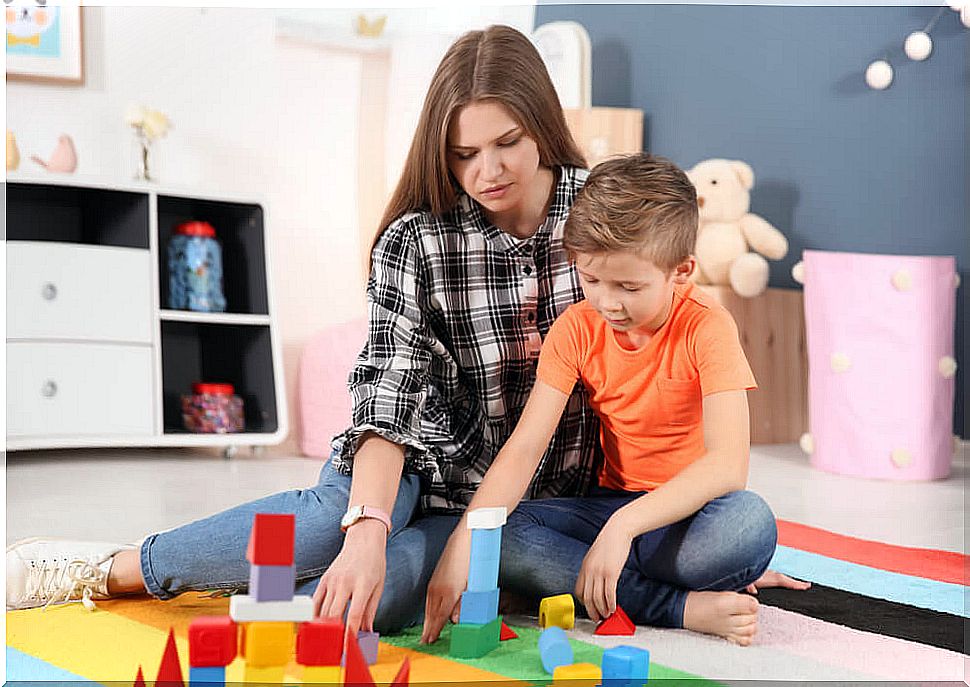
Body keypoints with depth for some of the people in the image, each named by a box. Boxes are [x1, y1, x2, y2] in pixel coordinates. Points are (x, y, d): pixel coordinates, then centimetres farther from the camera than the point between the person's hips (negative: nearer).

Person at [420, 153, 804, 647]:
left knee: (751, 522, -37)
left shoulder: (706, 328, -16)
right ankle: (683, 608, -26)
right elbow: (524, 447, -13)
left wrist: (624, 525, -39)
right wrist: (463, 545, -29)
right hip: (611, 506, 4)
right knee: (499, 537, -24)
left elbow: (728, 463, -27)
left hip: (687, 512, -4)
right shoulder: (576, 329, -6)